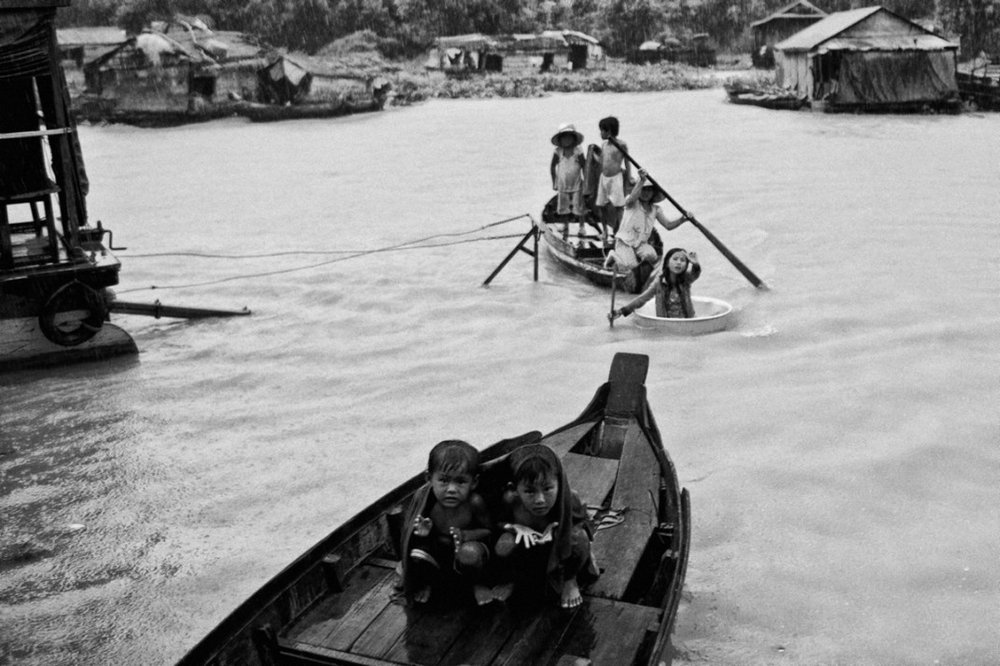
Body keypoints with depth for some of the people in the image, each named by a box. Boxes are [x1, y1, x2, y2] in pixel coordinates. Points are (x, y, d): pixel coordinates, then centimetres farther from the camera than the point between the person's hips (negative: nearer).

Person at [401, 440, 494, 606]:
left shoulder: (474, 502, -24)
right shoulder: (423, 498, -20)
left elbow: (488, 531, -9)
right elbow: (409, 528, -5)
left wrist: (465, 535, -28)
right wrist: (422, 532, -29)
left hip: (464, 548, -2)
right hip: (436, 552, 2)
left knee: (470, 553, -36)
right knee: (417, 554, -30)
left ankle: (477, 585, 2)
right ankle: (426, 584, 8)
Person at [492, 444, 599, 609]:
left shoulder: (568, 500, -31)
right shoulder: (510, 501, -30)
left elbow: (586, 524, -12)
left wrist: (558, 528, -33)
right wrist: (515, 527, -32)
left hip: (558, 551, 0)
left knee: (578, 536, -32)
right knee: (505, 544, -32)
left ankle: (570, 581, 3)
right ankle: (509, 582, 7)